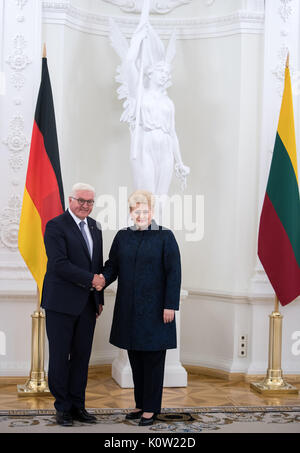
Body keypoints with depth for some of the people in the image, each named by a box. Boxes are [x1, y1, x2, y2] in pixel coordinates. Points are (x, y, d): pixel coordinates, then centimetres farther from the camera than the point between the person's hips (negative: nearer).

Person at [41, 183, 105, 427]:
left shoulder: (94, 227, 14)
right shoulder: (55, 226, -8)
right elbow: (59, 263, -18)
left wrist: (99, 297, 15)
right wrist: (91, 279, -16)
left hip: (87, 304, 6)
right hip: (62, 303, -6)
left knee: (82, 356, 9)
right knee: (60, 356, 3)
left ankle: (77, 405, 19)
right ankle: (63, 407, 15)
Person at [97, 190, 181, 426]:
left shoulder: (165, 237, -4)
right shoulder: (122, 236, 8)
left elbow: (173, 273, -7)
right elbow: (112, 265, 11)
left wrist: (170, 305, -12)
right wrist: (104, 278, -11)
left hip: (154, 309, -4)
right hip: (129, 309, 4)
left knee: (153, 360, 2)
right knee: (135, 359, 11)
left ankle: (151, 408, 13)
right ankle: (140, 404, 24)